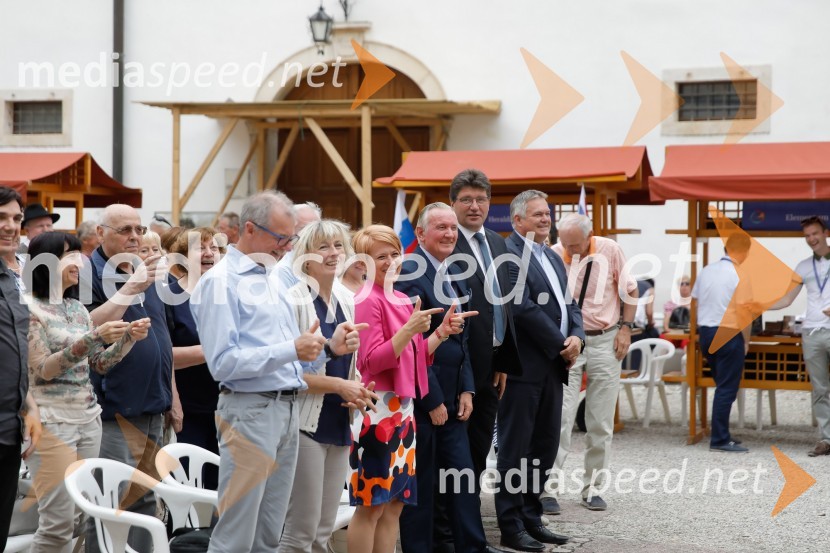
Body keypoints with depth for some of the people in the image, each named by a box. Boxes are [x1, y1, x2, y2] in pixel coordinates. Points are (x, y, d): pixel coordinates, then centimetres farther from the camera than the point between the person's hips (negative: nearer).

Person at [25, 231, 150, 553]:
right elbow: (43, 369, -16)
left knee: (81, 516, 6)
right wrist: (95, 338, -22)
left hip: (88, 418, 7)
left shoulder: (77, 308, 12)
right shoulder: (29, 308, -8)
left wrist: (129, 338, -3)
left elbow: (100, 364, 14)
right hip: (52, 421, -7)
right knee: (59, 520, -10)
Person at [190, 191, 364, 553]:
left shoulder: (272, 279, 18)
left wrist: (329, 348, 2)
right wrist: (291, 350, -23)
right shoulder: (221, 282, -8)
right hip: (249, 410, -8)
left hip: (288, 411, 8)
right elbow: (223, 363, -17)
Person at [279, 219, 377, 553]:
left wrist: (357, 388, -1)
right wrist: (339, 385, -16)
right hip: (307, 423, -7)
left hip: (339, 425, 7)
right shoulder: (294, 301, -11)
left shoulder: (348, 301, 10)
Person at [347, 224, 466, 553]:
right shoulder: (368, 301, -10)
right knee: (371, 506, -4)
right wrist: (410, 328, -26)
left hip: (402, 408, 8)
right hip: (377, 409, -8)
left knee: (394, 504, 10)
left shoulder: (402, 301, 13)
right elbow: (372, 361, -17)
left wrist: (442, 331, 4)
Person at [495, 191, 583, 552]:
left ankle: (531, 518, 22)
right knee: (515, 448, -1)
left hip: (552, 367, 9)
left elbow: (569, 304, 17)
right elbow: (523, 306, -18)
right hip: (524, 368, -8)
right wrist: (561, 344, -12)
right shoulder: (509, 253, -10)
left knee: (545, 446, 12)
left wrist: (577, 336, -3)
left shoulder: (553, 258, 19)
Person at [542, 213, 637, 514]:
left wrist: (625, 327, -1)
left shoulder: (610, 251, -6)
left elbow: (629, 290, 6)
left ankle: (592, 488, 15)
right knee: (560, 416, -9)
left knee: (601, 422, 5)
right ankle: (550, 488, -5)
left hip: (604, 342, 2)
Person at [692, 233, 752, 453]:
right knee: (727, 389, -2)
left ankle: (721, 434, 21)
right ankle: (719, 440, -1)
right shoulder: (739, 275, -13)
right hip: (728, 335, -7)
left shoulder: (707, 271, 7)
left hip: (705, 332, 7)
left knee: (723, 385, 18)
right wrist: (746, 341, -4)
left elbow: (695, 302, 12)